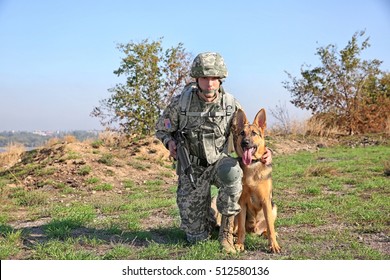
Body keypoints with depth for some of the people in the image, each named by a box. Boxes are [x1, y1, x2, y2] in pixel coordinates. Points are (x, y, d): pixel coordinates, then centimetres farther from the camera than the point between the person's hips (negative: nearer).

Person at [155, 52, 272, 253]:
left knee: (231, 172, -40)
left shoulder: (231, 104, -11)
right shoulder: (181, 102, -14)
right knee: (197, 238, -3)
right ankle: (207, 217, 35)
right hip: (192, 168, 0)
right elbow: (162, 129, 3)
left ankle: (226, 231, -19)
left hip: (219, 161, 1)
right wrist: (170, 142, -19)